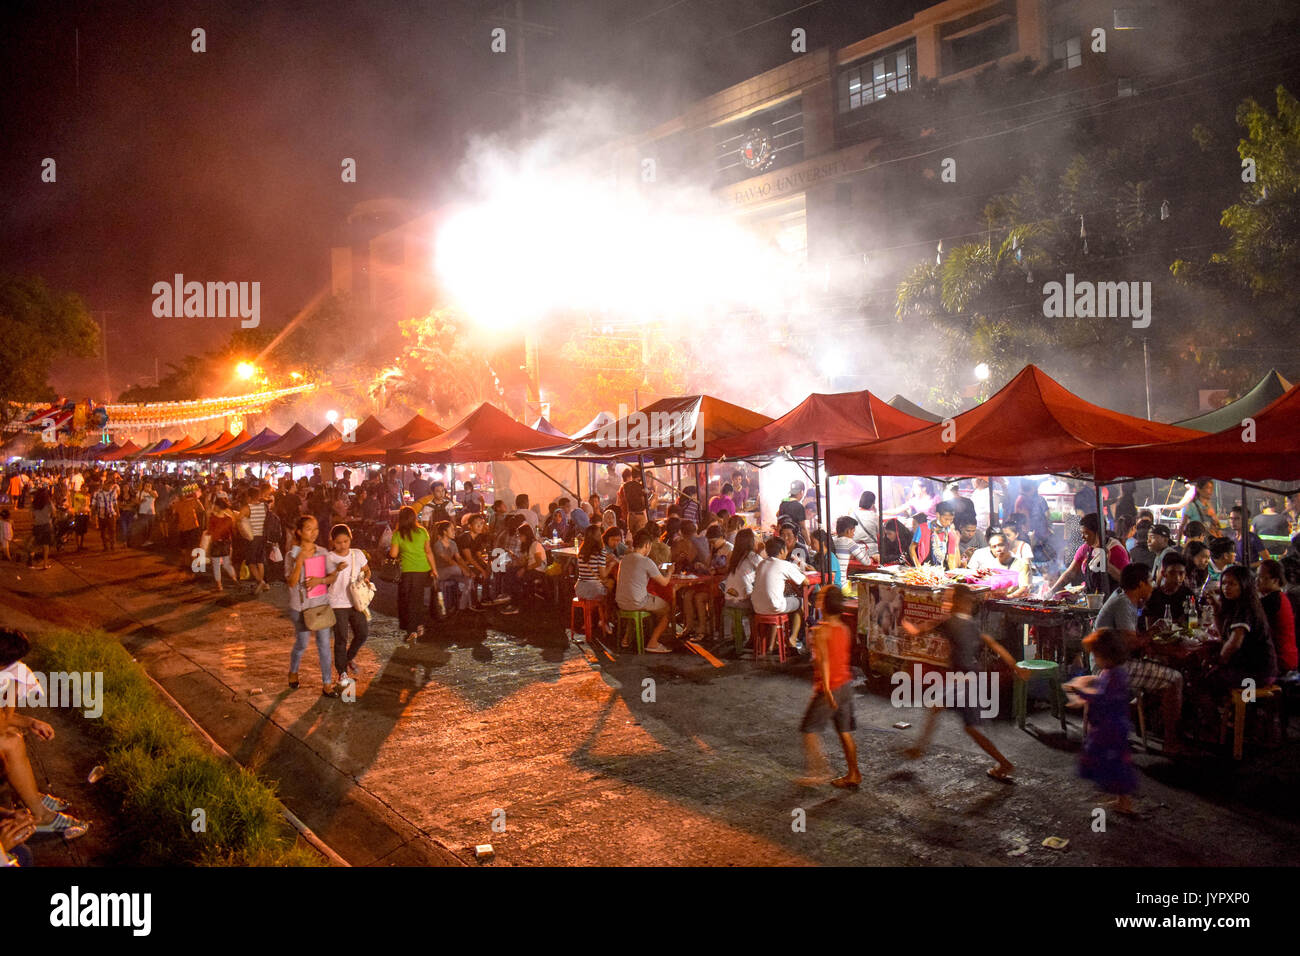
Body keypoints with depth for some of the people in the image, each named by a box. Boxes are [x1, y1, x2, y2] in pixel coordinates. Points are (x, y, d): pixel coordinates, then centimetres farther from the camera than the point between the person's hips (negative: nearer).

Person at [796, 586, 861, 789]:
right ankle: (853, 775, 20)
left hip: (830, 688, -7)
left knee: (809, 730, 7)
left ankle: (818, 771, 6)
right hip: (846, 684, 7)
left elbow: (824, 660, -26)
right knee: (845, 732, 15)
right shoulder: (844, 629, 5)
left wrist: (826, 689, -30)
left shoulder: (821, 631, -17)